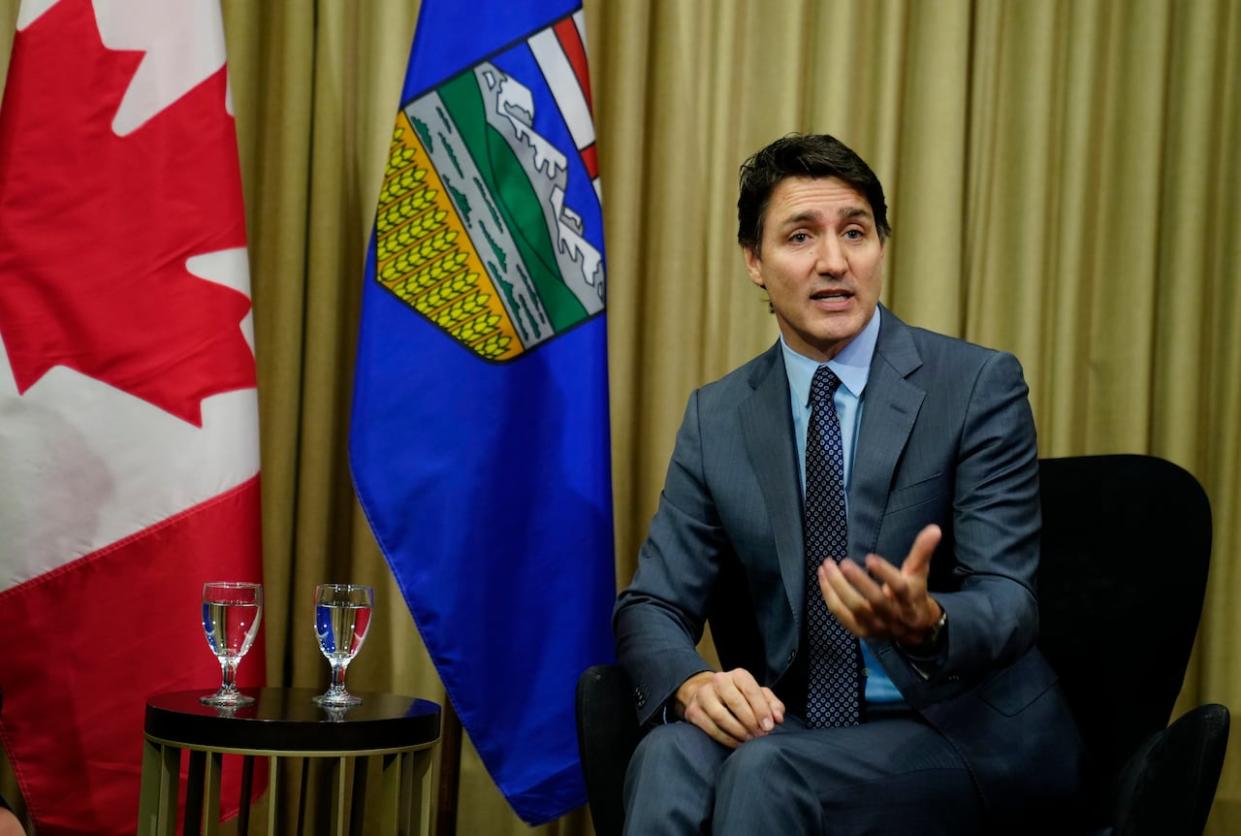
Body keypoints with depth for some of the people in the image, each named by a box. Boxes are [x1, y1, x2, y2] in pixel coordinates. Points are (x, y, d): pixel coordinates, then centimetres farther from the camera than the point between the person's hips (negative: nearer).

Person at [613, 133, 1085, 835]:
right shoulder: (717, 416, 6)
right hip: (799, 726, 3)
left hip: (969, 732, -2)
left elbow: (1007, 600, -12)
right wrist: (693, 684, -20)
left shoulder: (980, 385, -6)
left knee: (767, 772, -29)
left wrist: (927, 624, -36)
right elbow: (651, 605, 3)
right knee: (674, 753, -29)